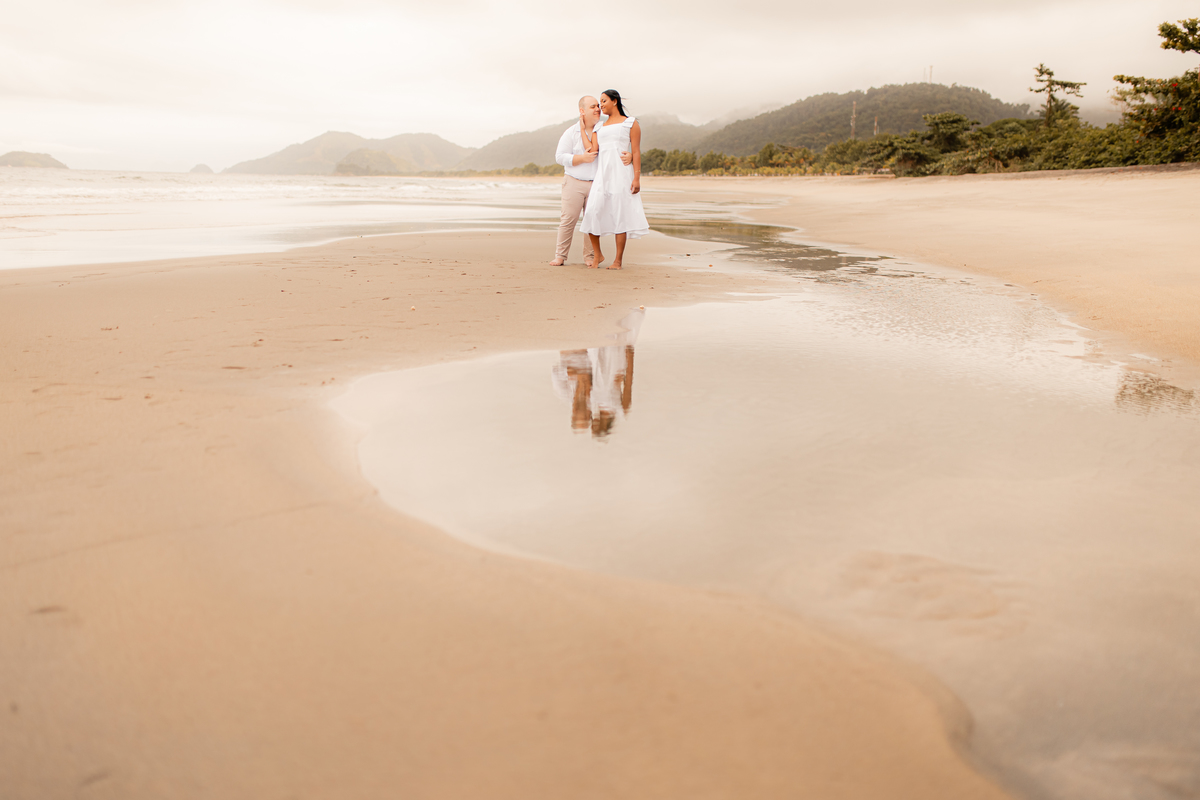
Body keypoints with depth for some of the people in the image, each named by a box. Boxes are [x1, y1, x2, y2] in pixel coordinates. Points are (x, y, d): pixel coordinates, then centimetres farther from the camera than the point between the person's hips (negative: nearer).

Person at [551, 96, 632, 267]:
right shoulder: (570, 133, 2)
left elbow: (620, 149, 4)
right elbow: (560, 157, -3)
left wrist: (629, 156, -20)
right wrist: (582, 158, -15)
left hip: (597, 184, 2)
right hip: (574, 183, -2)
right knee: (568, 219, -3)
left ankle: (589, 256, 10)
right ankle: (560, 255, 4)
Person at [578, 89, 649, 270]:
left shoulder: (630, 123, 7)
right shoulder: (600, 127, 20)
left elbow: (636, 152, 0)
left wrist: (637, 177, -10)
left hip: (621, 172, -4)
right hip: (601, 174, 4)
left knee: (620, 214, -4)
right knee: (592, 213, -9)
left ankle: (618, 260, 1)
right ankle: (597, 254, 7)